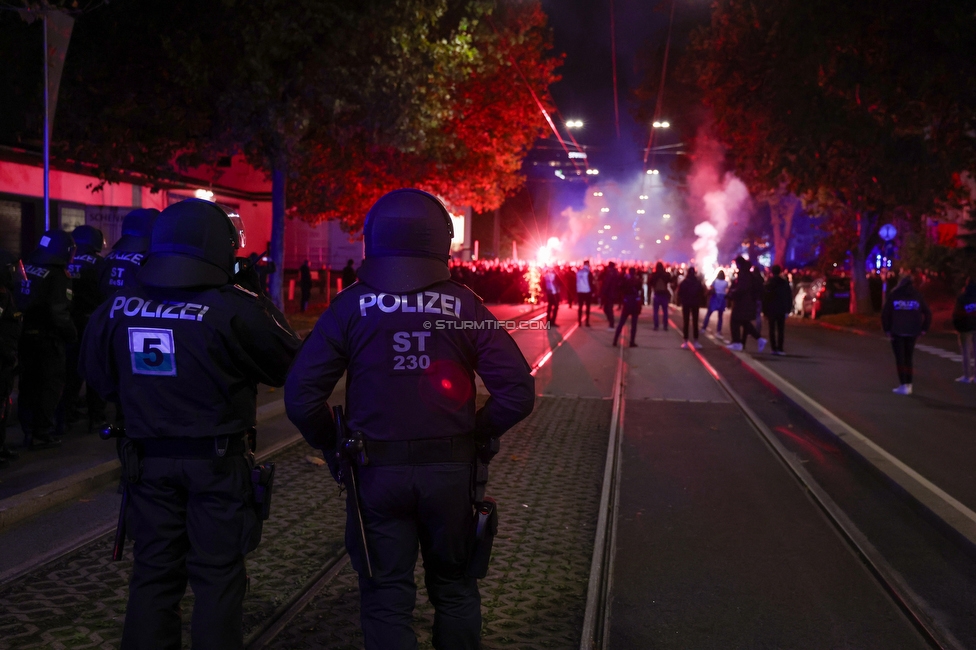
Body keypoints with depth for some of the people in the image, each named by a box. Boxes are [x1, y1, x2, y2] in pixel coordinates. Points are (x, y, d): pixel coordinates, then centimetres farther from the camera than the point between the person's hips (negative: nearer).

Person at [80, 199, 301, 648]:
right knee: (218, 575, 8)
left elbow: (100, 378, 10)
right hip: (219, 461, -4)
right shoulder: (233, 309, -18)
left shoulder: (117, 309, -2)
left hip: (148, 459, 4)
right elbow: (287, 366, -8)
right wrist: (258, 301, -1)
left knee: (154, 571, 15)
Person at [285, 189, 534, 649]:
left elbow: (301, 396, -11)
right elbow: (518, 392, -10)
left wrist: (332, 447, 4)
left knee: (387, 598, 11)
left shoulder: (350, 306, -7)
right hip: (451, 469, 1)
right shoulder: (465, 306, -6)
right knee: (454, 586, 20)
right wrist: (476, 436, 5)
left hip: (376, 472, -1)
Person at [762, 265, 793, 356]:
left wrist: (765, 311, 6)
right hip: (782, 310, 0)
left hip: (770, 310, 0)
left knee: (772, 329, 6)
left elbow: (764, 298, 2)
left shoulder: (767, 284, 1)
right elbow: (789, 297, 0)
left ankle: (774, 348, 0)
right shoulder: (785, 283, 0)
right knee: (780, 330, 0)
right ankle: (779, 348, -9)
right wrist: (788, 310, 4)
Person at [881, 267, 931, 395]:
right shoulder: (917, 295, 4)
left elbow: (885, 313, -9)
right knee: (908, 357, 14)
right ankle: (908, 385, 16)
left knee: (900, 358, 2)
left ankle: (903, 385, -3)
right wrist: (923, 328, 8)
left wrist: (886, 329, -3)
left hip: (897, 332, -3)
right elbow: (927, 313, 3)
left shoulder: (894, 295, -4)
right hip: (912, 332, 3)